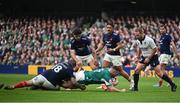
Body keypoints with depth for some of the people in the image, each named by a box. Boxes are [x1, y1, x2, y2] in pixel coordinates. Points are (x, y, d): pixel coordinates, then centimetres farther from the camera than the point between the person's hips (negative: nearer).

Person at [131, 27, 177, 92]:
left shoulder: (149, 40, -23)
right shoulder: (138, 41, -3)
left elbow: (155, 49, -18)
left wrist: (148, 58, -18)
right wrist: (138, 57, 12)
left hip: (153, 57, -6)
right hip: (144, 57, 6)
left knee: (159, 73, -10)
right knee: (136, 70, -10)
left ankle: (173, 85, 1)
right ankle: (135, 87, 2)